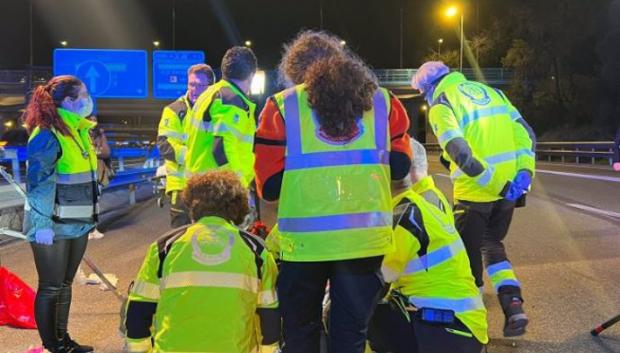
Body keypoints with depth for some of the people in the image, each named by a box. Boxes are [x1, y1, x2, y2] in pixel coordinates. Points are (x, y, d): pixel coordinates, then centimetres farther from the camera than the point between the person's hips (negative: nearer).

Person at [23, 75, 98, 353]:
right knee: (51, 288, 3)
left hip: (77, 223, 8)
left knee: (65, 284, 16)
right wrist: (42, 224, -21)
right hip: (53, 225, -8)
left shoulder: (79, 130, 11)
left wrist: (90, 216, 19)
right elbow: (38, 183, -18)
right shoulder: (47, 135, -16)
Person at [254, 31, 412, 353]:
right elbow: (399, 167, 11)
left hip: (305, 239, -1)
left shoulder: (282, 106, -1)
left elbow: (270, 185, -2)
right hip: (366, 236, 2)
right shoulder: (380, 100, 6)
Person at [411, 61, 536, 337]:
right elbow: (525, 133, 7)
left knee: (468, 252, 11)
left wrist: (485, 177, -17)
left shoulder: (441, 105, -3)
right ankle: (513, 305, 9)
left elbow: (458, 151, -21)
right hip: (510, 184, 6)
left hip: (476, 189, -6)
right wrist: (524, 171, 0)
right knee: (493, 244, 22)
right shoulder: (489, 91, 16)